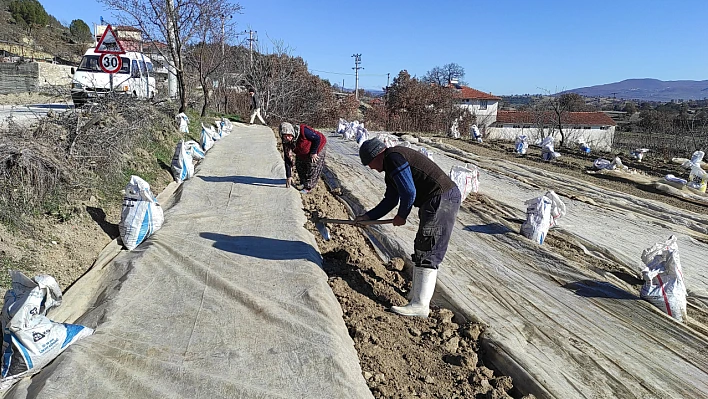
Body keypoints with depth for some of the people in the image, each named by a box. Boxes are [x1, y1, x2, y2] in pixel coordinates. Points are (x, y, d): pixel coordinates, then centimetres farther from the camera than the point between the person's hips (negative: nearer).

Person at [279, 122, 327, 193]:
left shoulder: (303, 131, -40)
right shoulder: (286, 143, -21)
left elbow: (317, 138, -29)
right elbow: (287, 160, -15)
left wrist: (313, 152, -23)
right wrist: (289, 176, -16)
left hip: (317, 148, -6)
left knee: (313, 168, -9)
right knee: (299, 166, 12)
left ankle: (308, 187, 4)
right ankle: (303, 183, 35)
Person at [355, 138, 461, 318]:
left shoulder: (393, 157, -12)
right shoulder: (390, 170, 21)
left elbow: (409, 192, -17)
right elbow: (390, 200, 25)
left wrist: (402, 216, -1)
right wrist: (367, 217, 22)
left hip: (442, 200, -11)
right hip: (443, 200, 11)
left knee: (427, 252, -9)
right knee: (422, 249, 17)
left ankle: (420, 305, -4)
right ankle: (418, 293, 29)